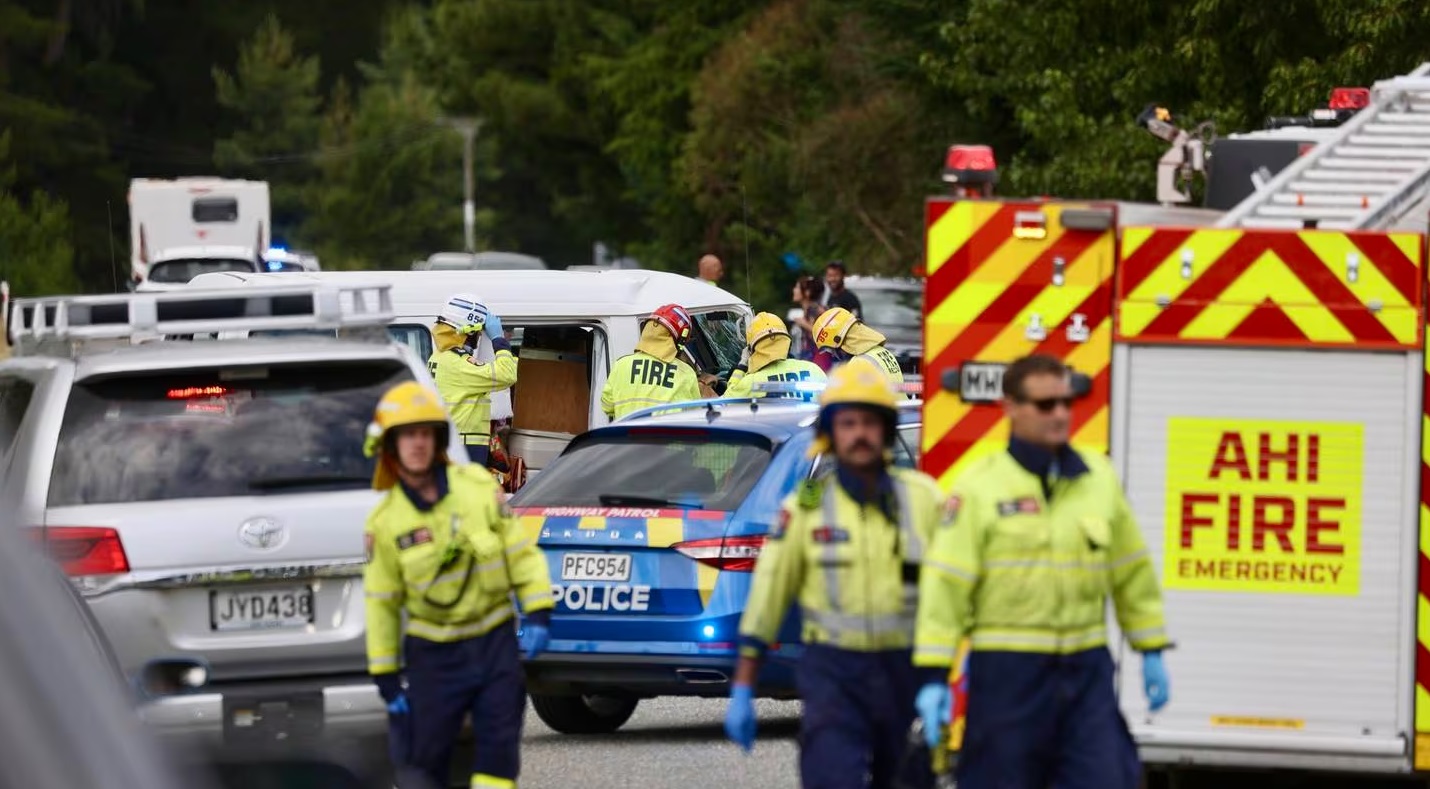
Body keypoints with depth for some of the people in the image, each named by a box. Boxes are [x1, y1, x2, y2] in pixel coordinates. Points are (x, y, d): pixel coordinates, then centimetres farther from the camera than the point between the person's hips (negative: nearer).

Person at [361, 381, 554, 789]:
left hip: (494, 643, 1)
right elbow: (381, 603, -1)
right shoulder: (385, 522, -6)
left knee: (499, 744, -6)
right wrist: (386, 677, -1)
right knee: (423, 755, 1)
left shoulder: (479, 487, -4)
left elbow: (521, 551, 1)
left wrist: (538, 614, -9)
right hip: (433, 652, -1)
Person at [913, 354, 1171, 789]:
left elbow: (1133, 571, 16)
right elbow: (945, 584, -9)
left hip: (1086, 671, 3)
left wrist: (1151, 651, 15)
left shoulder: (1099, 477, 8)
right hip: (1007, 672, -3)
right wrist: (933, 675, -14)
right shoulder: (979, 487, -5)